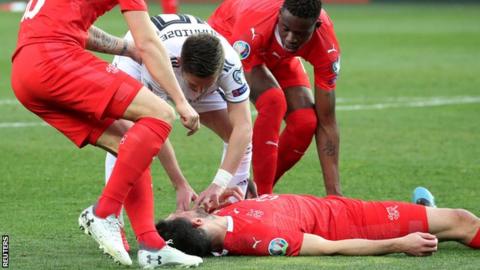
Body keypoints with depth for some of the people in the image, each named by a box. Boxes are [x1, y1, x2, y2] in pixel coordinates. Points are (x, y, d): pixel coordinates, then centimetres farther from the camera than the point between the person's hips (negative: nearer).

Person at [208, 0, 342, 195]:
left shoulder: (326, 46, -33)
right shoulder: (253, 30, -45)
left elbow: (326, 122, -26)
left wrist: (334, 194, -29)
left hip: (278, 55, 4)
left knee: (306, 123, -16)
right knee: (272, 102, -31)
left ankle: (261, 190, 6)